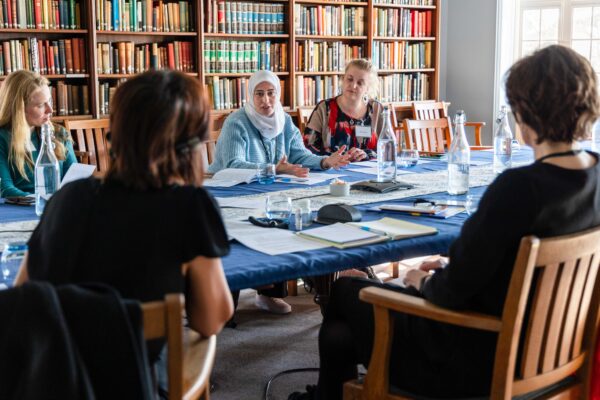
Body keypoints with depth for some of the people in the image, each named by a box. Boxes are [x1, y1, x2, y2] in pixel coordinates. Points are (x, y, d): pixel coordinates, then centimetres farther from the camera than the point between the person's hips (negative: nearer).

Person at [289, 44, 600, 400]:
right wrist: (448, 269, 8)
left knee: (345, 292, 16)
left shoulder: (519, 187, -30)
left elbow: (454, 290, -23)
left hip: (480, 357, -8)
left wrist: (424, 281, -2)